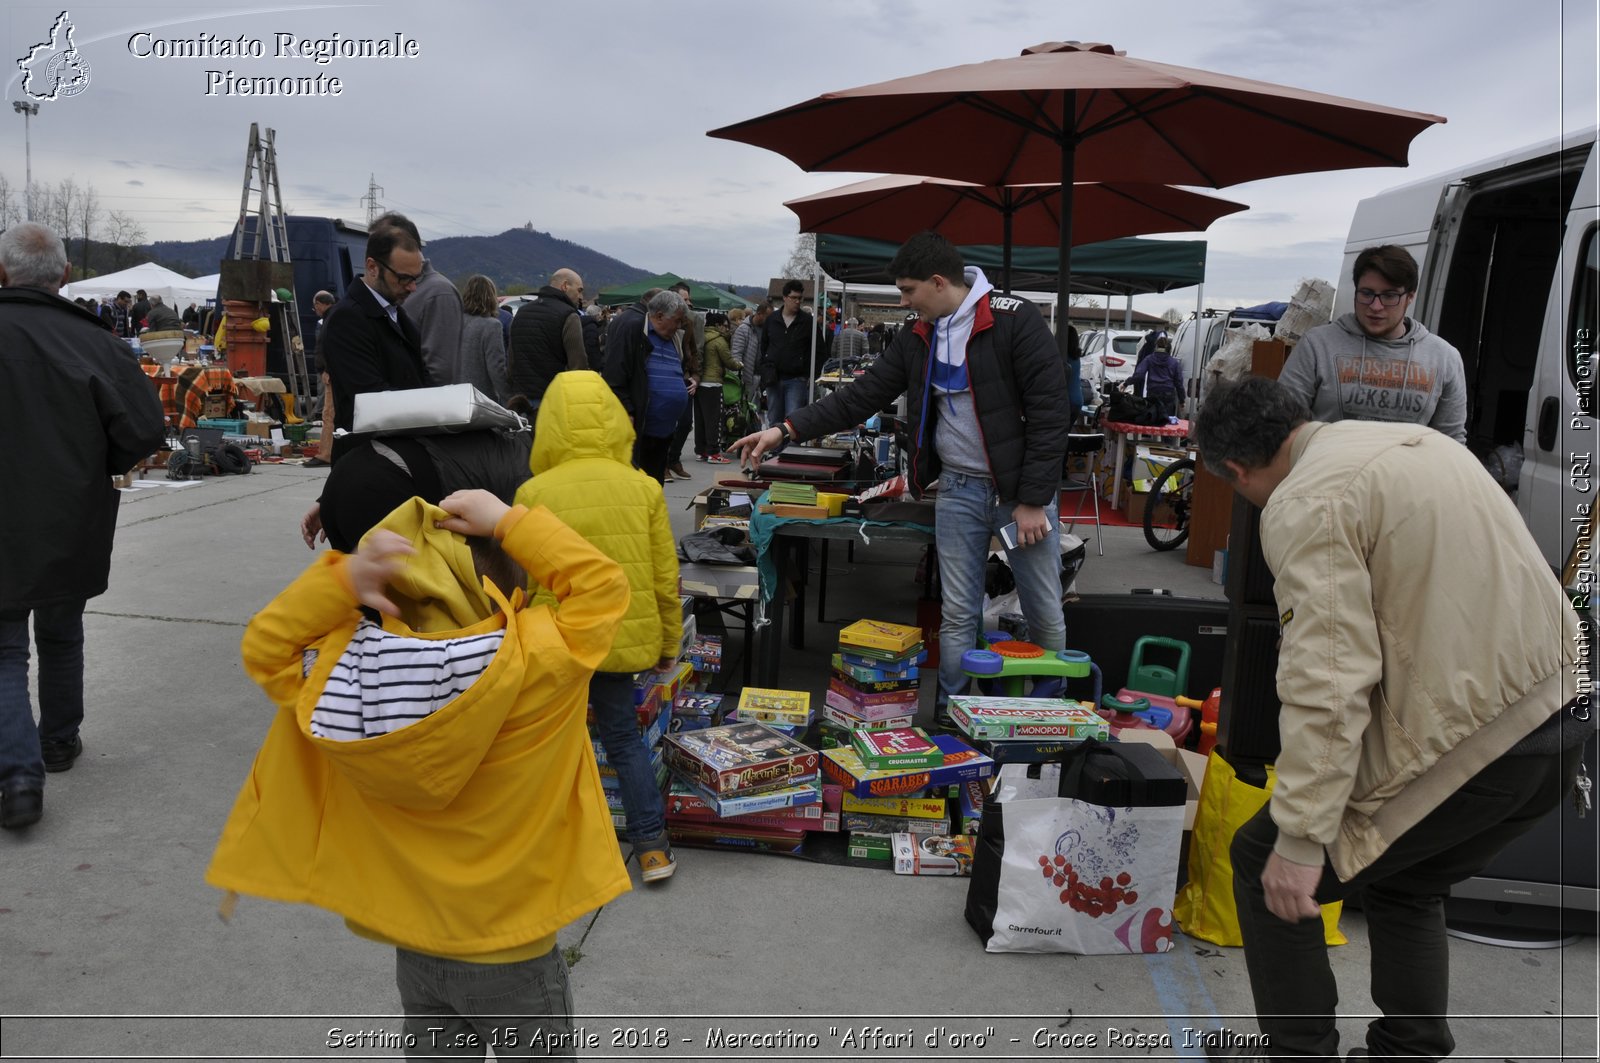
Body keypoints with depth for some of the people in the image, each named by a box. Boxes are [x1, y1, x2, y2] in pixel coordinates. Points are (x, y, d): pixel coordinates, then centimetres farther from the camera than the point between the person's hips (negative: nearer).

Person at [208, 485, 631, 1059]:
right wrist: (508, 522, -16)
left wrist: (343, 580, -16)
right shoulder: (533, 664, -26)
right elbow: (603, 586, -16)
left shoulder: (345, 673, -16)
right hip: (512, 955, -4)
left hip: (415, 950, 4)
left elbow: (264, 646, 0)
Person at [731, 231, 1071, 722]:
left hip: (1022, 491, -4)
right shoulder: (917, 339, 7)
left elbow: (1050, 412, -15)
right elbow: (860, 396, 7)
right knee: (958, 617, 7)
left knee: (1045, 616, 4)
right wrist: (785, 429, 0)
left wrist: (1034, 500, -16)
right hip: (958, 490, 5)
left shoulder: (1014, 320, -13)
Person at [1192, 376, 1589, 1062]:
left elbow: (1328, 683, -22)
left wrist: (1299, 840, -19)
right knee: (1406, 888, 28)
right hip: (1562, 719, 9)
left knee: (1266, 868, 7)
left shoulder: (1304, 504, -15)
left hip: (1465, 741, -9)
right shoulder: (1415, 438, 13)